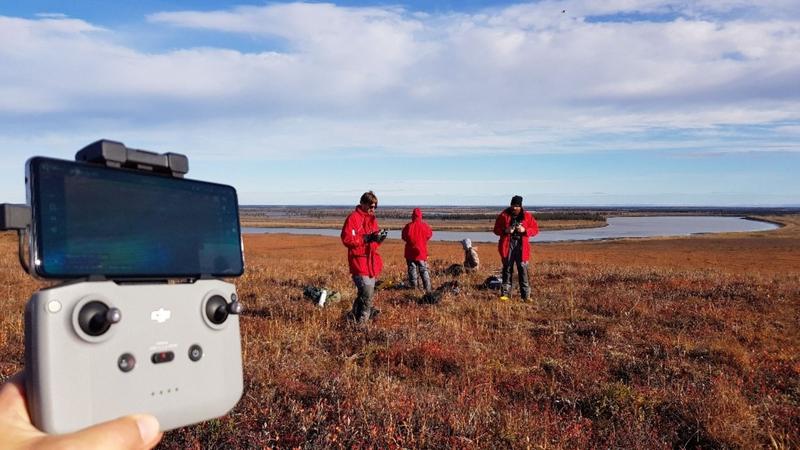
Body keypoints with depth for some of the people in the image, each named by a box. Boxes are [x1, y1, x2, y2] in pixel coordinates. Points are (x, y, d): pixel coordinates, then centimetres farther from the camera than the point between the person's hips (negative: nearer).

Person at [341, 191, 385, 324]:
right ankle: (361, 321, 3)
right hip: (359, 261, -8)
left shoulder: (372, 219, 16)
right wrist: (367, 238, -22)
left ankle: (356, 315, 27)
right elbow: (347, 239, -18)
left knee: (368, 292, 12)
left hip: (371, 261, 8)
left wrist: (378, 239, -2)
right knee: (367, 294, -12)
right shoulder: (353, 218, -9)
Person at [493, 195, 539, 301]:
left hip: (521, 247, 0)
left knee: (523, 270, -3)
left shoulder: (527, 216, 5)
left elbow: (535, 229, 5)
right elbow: (496, 230, 5)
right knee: (507, 269, 5)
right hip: (507, 246, 0)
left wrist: (525, 230, -13)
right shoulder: (503, 215, 3)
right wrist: (505, 230, -15)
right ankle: (505, 294, 12)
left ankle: (526, 295, 3)